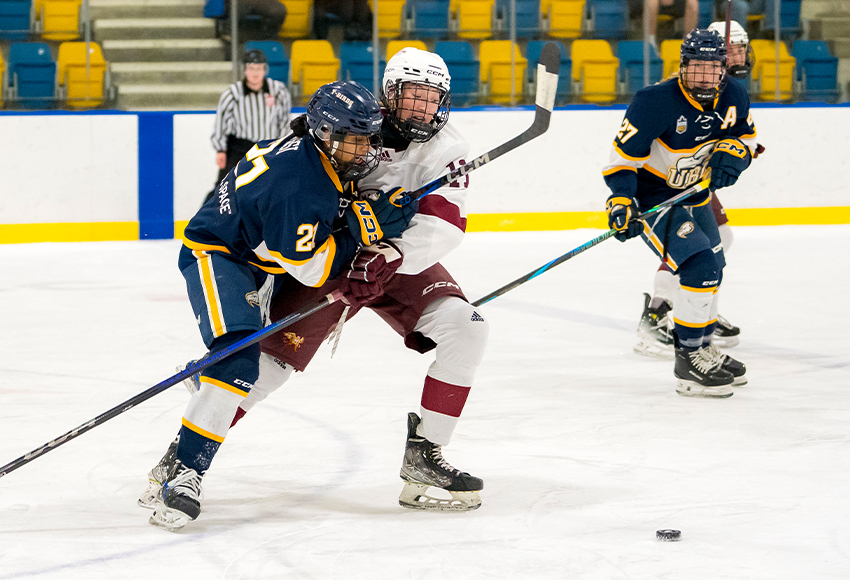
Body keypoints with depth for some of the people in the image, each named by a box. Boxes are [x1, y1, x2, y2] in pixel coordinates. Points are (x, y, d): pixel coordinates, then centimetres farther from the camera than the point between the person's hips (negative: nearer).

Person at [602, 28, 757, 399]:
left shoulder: (733, 98, -8)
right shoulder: (656, 103, -28)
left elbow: (746, 135, 9)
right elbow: (623, 155, -23)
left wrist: (730, 153, -13)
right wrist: (621, 202, -32)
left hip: (693, 194, 8)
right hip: (652, 197, -8)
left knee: (712, 270, 21)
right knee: (701, 267, -21)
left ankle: (702, 345, 43)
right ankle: (688, 362, -14)